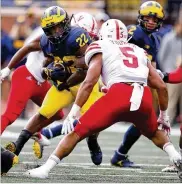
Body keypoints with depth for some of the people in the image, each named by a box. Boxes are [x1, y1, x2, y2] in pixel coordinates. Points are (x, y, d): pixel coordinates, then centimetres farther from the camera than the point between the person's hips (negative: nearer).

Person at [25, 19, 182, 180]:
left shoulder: (101, 48, 19)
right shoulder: (139, 52, 31)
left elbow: (89, 82, 4)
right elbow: (161, 86, 27)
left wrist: (72, 113, 2)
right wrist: (164, 115, 39)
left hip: (119, 94, -4)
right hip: (144, 98, 4)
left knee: (78, 131, 6)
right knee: (154, 132, 33)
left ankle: (45, 169, -1)